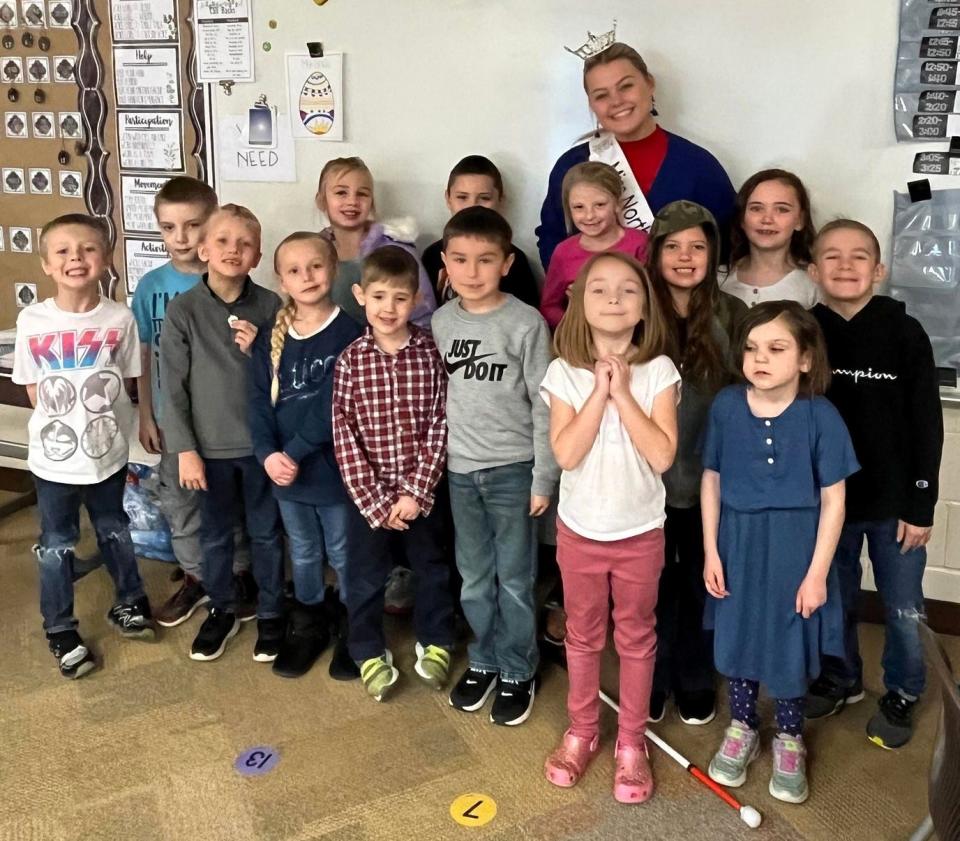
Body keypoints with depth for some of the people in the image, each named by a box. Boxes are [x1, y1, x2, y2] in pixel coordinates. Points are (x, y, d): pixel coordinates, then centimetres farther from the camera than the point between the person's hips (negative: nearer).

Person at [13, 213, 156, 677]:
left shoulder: (120, 318, -10)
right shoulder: (31, 321, -10)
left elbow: (125, 382, 0)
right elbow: (33, 389, 0)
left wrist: (101, 424, -3)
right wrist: (60, 423, -5)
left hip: (107, 452, 0)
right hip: (53, 457, 0)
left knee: (114, 532, 20)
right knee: (56, 546, 12)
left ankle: (129, 603, 41)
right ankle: (60, 630, 29)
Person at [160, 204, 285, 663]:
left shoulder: (269, 306, -6)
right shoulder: (183, 309, -8)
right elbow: (173, 386, -7)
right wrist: (185, 449, -10)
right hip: (210, 445, 0)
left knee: (265, 533, 13)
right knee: (215, 535, 16)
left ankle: (270, 613, 30)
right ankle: (222, 610, 35)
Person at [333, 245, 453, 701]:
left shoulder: (430, 353, -8)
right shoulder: (350, 360, -8)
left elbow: (439, 426, -9)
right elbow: (344, 436, -9)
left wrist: (416, 492, -13)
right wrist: (375, 501, -12)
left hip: (421, 489, 0)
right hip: (369, 491, 0)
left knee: (432, 568, 17)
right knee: (366, 576, 12)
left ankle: (434, 642, 39)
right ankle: (370, 651, 33)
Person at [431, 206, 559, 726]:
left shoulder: (526, 324, -11)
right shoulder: (440, 322, 2)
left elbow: (545, 407, -9)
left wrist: (543, 479, -9)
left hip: (512, 469, -4)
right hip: (459, 469, 4)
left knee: (514, 580, 7)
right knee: (473, 579, 14)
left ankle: (517, 673, 23)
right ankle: (483, 660, 32)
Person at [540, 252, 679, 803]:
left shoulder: (658, 371, -12)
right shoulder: (565, 372, -9)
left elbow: (662, 455, -22)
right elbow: (566, 453, -19)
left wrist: (623, 392, -22)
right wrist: (600, 391, -22)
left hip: (640, 532, -1)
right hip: (580, 530, 1)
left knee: (636, 638, 14)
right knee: (583, 635, 18)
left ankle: (632, 742, 31)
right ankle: (582, 730, 38)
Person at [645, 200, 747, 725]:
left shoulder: (733, 316, -4)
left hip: (710, 479, 1)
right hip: (647, 478, 0)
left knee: (702, 584, 16)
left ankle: (696, 681, 36)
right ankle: (650, 680, 34)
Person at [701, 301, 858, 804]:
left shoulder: (820, 416, -16)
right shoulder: (726, 406, -9)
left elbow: (833, 500, -9)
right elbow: (712, 480, 0)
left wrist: (817, 573, -9)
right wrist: (711, 552, 0)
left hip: (794, 549, -2)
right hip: (737, 543, 2)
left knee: (790, 644, 12)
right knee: (737, 636, 16)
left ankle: (789, 739, 37)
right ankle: (742, 728, 40)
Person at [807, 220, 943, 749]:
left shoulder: (905, 334, -10)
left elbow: (927, 425, -7)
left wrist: (920, 505, -7)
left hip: (893, 502, -1)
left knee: (904, 610, 10)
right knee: (832, 600, 17)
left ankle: (901, 695, 33)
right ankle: (840, 679, 40)